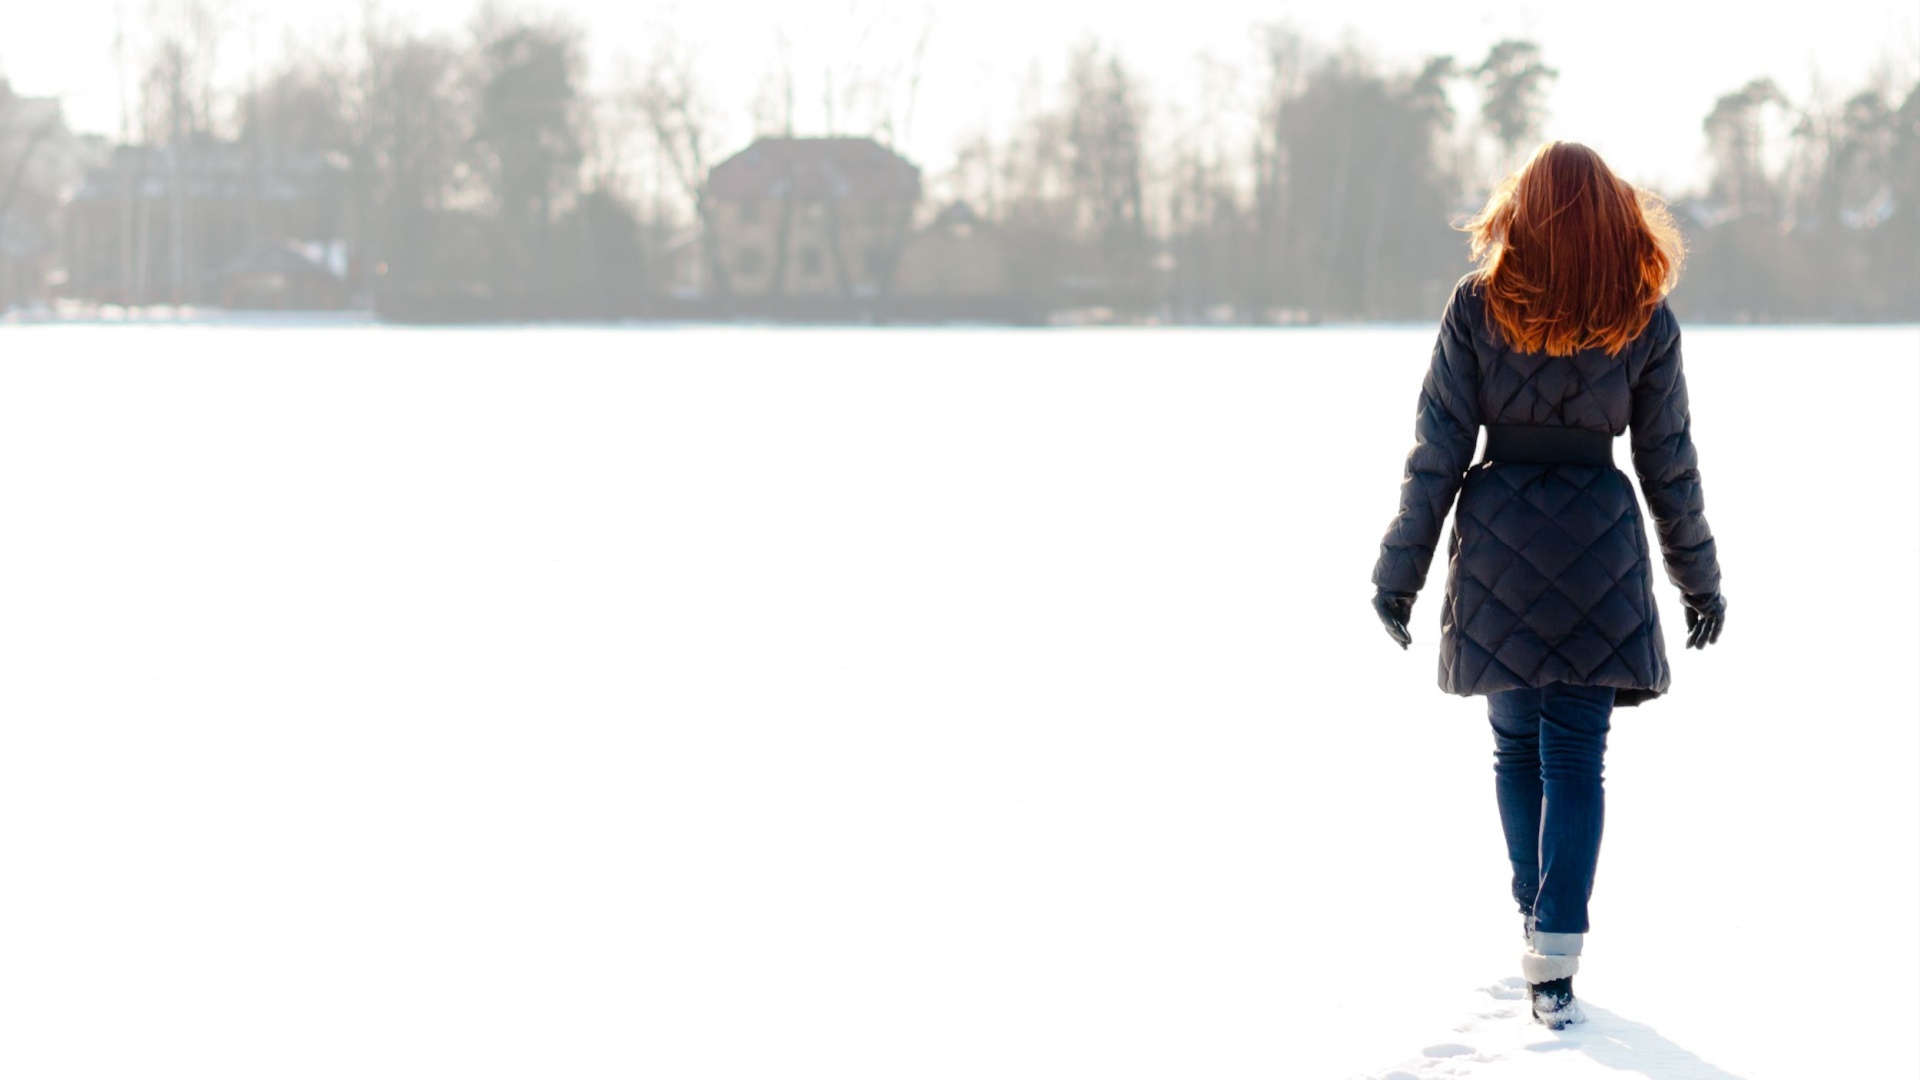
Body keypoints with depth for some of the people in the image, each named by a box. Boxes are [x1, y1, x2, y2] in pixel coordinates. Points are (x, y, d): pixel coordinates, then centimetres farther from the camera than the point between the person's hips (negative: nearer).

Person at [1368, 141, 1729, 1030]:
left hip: (1499, 554, 1)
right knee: (1576, 758, 0)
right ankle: (1554, 957, -9)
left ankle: (1536, 916, 30)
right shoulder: (1642, 321, -5)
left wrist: (1399, 572, 3)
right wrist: (1700, 580, 14)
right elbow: (1669, 467, 2)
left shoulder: (1477, 308, -6)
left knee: (1516, 745, 17)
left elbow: (1436, 454, -5)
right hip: (1599, 552, 0)